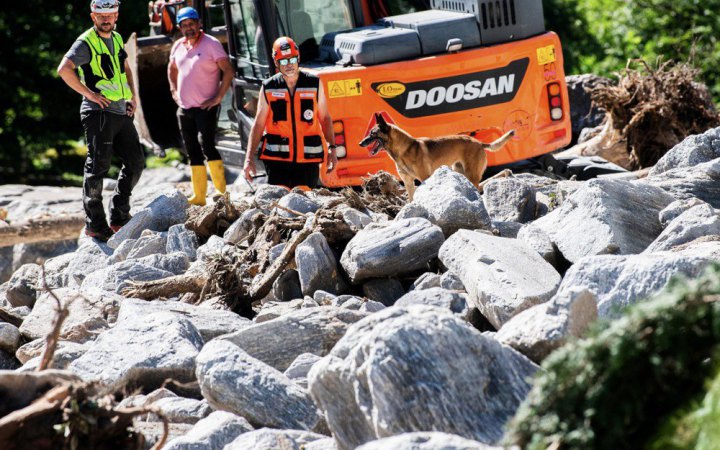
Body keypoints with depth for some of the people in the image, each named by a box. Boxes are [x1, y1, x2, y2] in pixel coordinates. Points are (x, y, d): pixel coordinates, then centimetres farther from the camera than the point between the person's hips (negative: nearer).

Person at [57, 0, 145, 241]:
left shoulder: (117, 39, 14)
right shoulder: (86, 43, -10)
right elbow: (64, 69, -23)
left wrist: (133, 97, 17)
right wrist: (89, 93, -20)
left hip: (121, 113, 8)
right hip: (99, 113, -8)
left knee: (136, 162, 8)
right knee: (98, 167, -5)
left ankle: (119, 217, 17)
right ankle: (95, 224, 3)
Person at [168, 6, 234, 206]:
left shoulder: (211, 44, -9)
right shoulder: (178, 46, 10)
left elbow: (228, 71, -11)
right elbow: (172, 69, 29)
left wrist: (219, 97, -15)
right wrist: (174, 90, 17)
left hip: (206, 107, -7)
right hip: (184, 108, 7)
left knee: (208, 147, -14)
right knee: (193, 152, 8)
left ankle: (221, 192, -10)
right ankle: (198, 196, 12)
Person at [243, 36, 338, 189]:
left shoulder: (314, 83, 5)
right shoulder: (268, 88, 3)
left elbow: (325, 118, 12)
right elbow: (258, 124, 5)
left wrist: (331, 148, 4)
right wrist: (249, 158, -1)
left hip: (307, 159, 1)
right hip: (277, 159, -1)